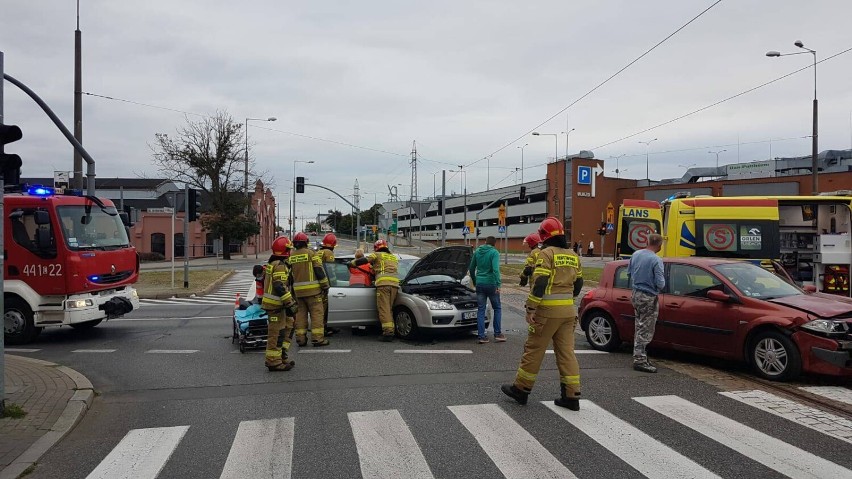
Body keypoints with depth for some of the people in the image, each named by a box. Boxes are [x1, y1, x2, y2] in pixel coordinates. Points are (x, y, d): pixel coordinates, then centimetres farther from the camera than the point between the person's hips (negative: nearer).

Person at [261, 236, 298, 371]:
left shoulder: (271, 263, 15)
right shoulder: (280, 265, -17)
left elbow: (262, 281, 24)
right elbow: (280, 287, -25)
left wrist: (262, 298, 31)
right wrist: (291, 304, -24)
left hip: (270, 302, 10)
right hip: (276, 305, -10)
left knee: (288, 326, 16)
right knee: (277, 333, -6)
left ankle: (281, 356, 19)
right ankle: (274, 361, -2)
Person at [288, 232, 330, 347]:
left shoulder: (290, 256, 9)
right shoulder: (311, 253, -5)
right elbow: (319, 271, -9)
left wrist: (291, 289, 22)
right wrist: (325, 285, -1)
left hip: (298, 290, 5)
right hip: (312, 289, -5)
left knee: (300, 313, 12)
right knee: (317, 313, -1)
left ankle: (300, 338, 13)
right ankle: (317, 338, -4)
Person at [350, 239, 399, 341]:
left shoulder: (377, 255, 13)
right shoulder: (394, 258, 31)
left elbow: (363, 260, 5)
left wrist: (352, 263, 20)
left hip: (383, 283, -5)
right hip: (395, 283, 6)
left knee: (384, 309, -7)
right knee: (389, 309, 11)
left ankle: (388, 331, -16)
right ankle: (391, 331, 4)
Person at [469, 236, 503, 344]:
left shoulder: (477, 252, 8)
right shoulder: (494, 252, -8)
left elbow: (471, 269, 15)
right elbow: (496, 269, -21)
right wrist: (498, 285, -21)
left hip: (479, 284, 4)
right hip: (491, 283, -4)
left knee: (481, 310, 7)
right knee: (497, 308, 11)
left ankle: (482, 336, 3)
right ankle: (497, 334, 11)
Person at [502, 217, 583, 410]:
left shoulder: (547, 253, -11)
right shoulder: (573, 256, 12)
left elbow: (539, 283, -18)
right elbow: (578, 284, 17)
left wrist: (530, 308, -15)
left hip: (548, 310, -7)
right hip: (568, 311, 7)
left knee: (534, 351, 4)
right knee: (566, 352, 9)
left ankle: (521, 390, 14)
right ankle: (571, 396, 9)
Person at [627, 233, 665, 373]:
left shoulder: (635, 255, 4)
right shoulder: (656, 260, -18)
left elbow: (629, 275, 14)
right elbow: (660, 283, -19)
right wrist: (662, 284, 3)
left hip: (636, 295, 8)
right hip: (649, 298, -8)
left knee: (639, 328, 17)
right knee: (645, 330, -2)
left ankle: (639, 356, 23)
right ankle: (640, 360, 0)